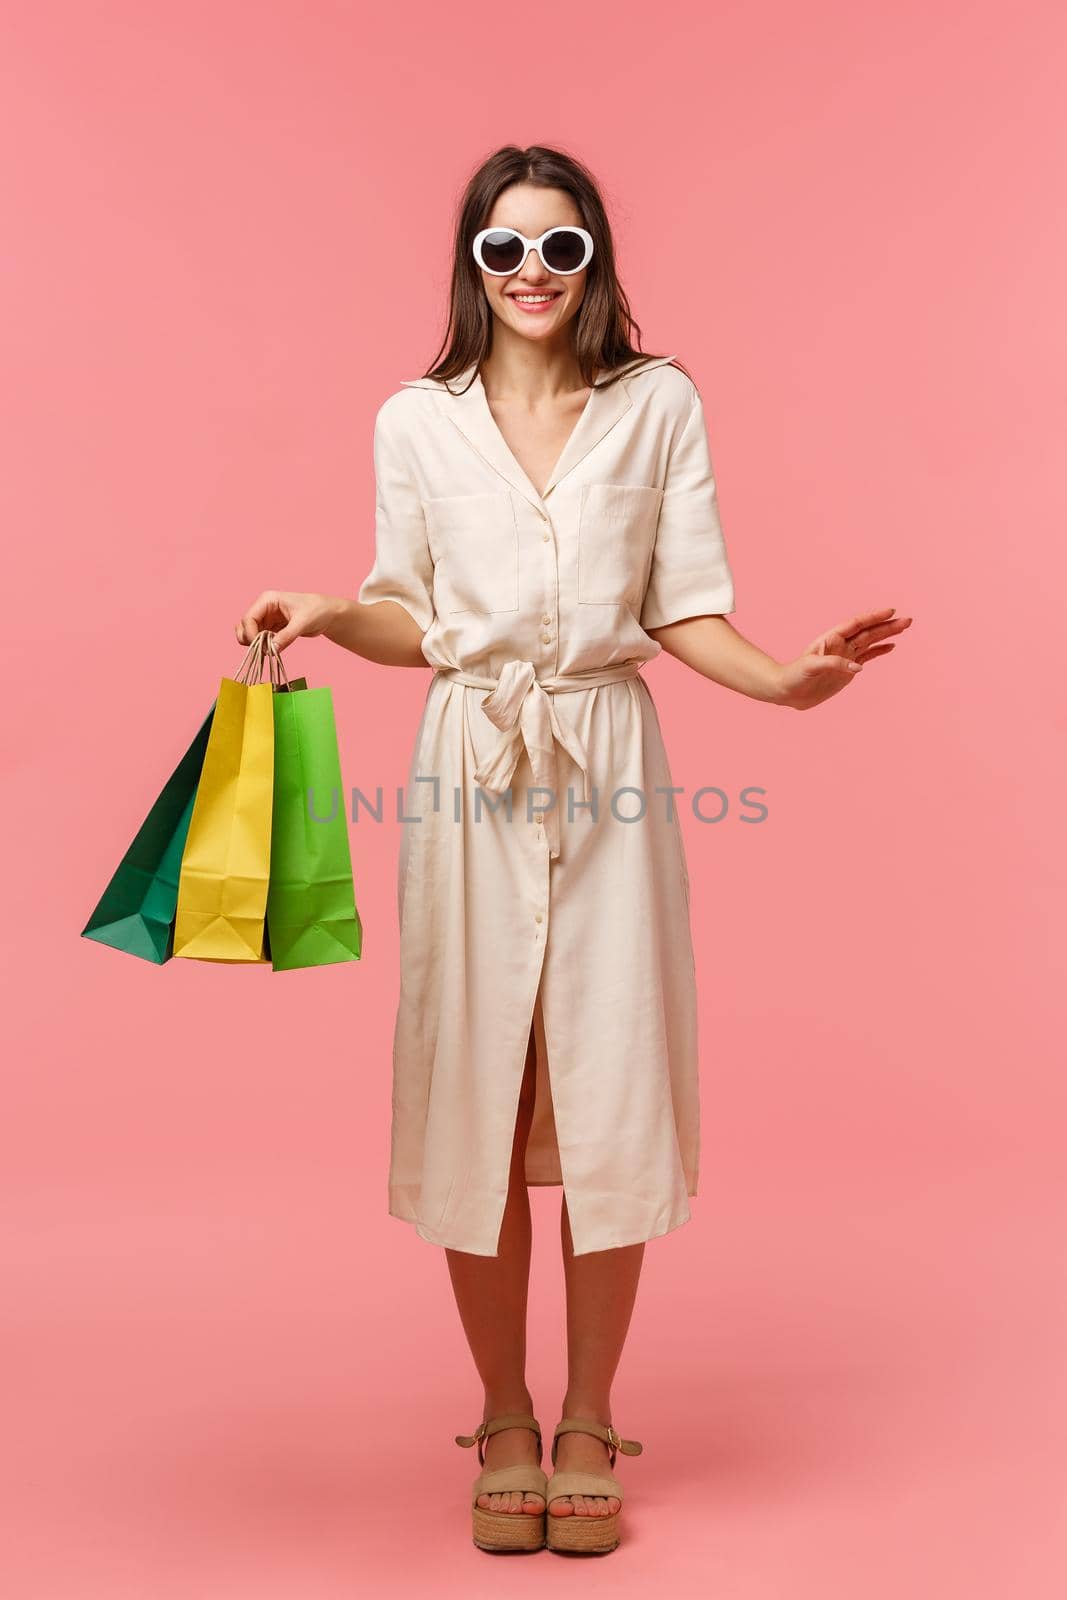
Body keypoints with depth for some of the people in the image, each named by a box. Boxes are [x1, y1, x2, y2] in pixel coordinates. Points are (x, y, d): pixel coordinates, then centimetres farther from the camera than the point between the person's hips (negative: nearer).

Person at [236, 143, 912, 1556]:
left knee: (609, 1093, 0)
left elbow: (685, 609, 5)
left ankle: (589, 1422, 18)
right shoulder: (415, 421, 8)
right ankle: (504, 1421, 20)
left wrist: (787, 679, -12)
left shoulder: (660, 404, 7)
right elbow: (413, 617, 13)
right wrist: (326, 615, -6)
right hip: (472, 767, 1)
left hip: (609, 763, 0)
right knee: (473, 1091, 2)